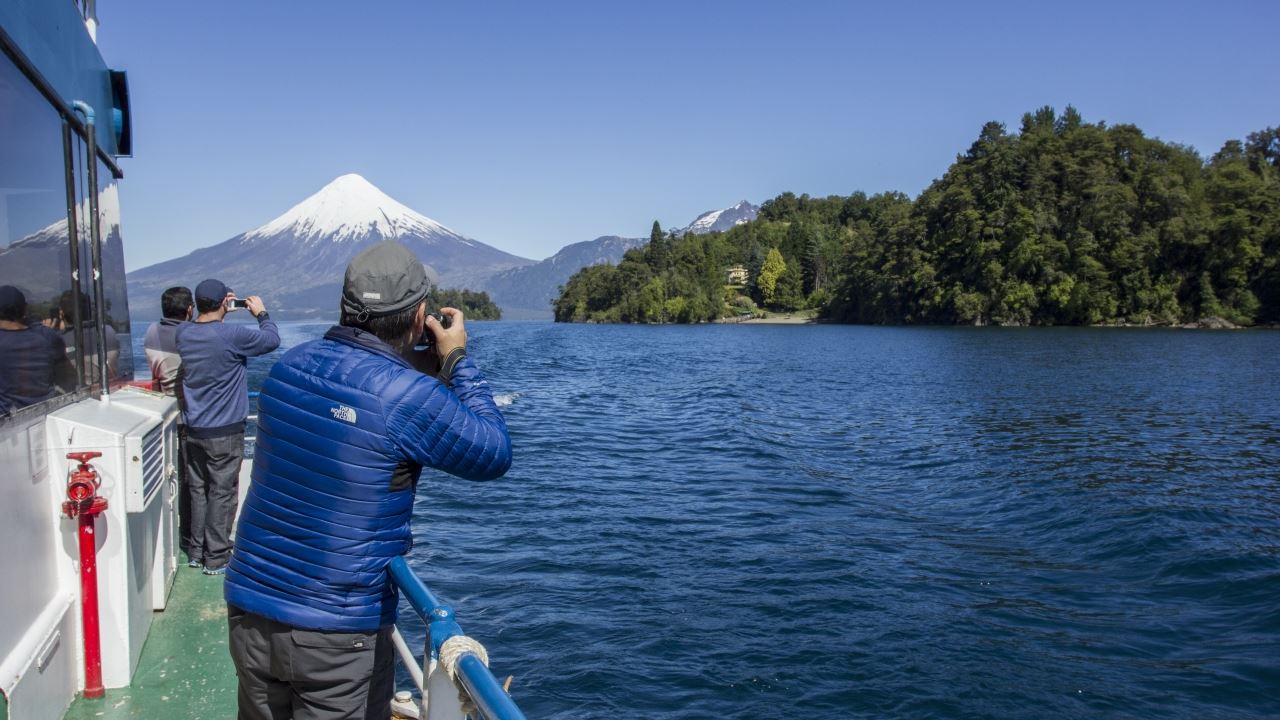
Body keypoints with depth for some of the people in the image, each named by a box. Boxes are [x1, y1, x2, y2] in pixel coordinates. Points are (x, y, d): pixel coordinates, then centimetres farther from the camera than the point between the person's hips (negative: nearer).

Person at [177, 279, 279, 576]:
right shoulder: (232, 335, -21)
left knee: (198, 490, 17)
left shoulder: (183, 333, -2)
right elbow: (272, 339, -9)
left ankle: (196, 551, 27)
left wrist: (219, 312, 16)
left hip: (194, 428, 6)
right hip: (225, 431, -6)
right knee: (222, 493, 4)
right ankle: (216, 557, 11)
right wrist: (261, 313, 5)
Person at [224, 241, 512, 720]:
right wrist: (458, 360, 1)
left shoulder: (292, 364, 0)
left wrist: (425, 368, 13)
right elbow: (495, 456, -5)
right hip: (336, 632, -6)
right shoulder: (409, 396, -19)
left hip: (250, 609, 6)